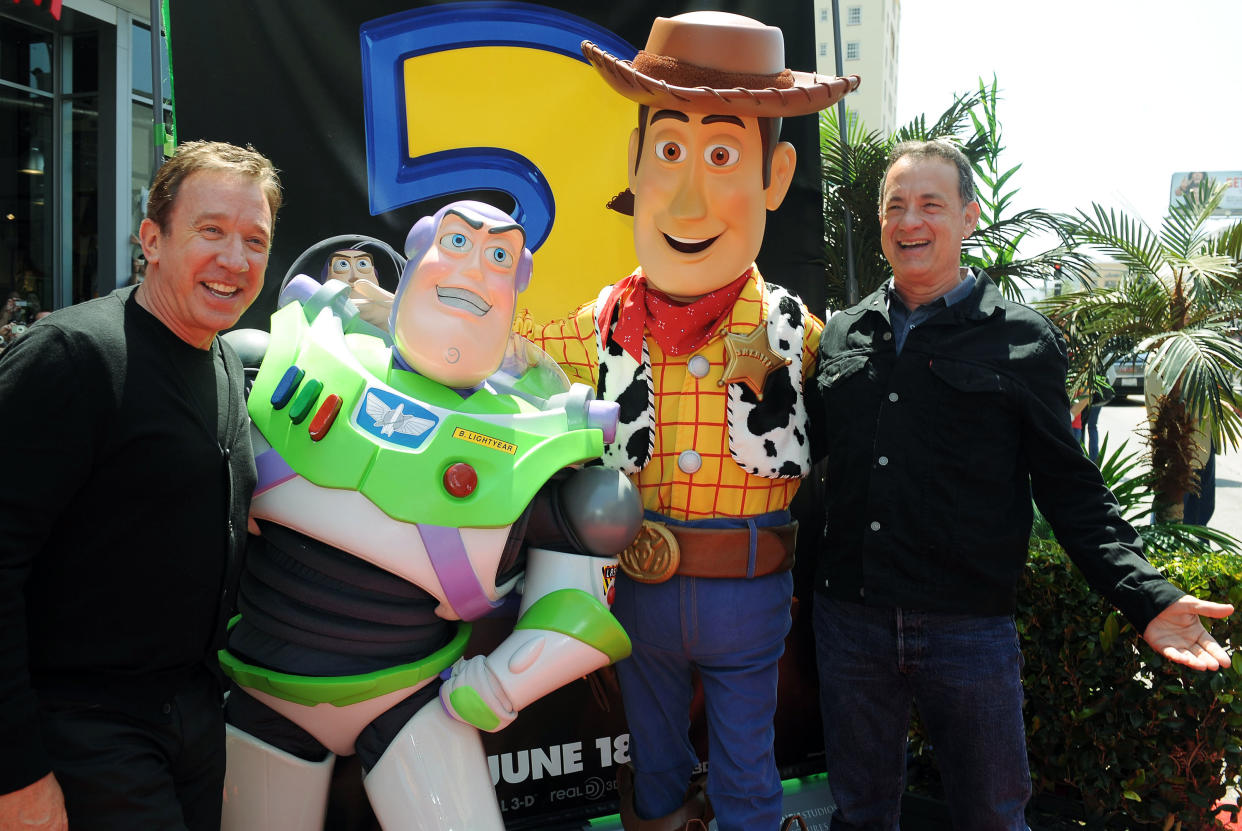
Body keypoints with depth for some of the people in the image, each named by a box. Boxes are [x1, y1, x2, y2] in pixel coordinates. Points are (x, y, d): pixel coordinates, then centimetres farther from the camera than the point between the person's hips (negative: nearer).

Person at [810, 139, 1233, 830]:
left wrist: (1147, 594, -12)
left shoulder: (1023, 341, -2)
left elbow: (1069, 486, -2)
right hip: (849, 619, 3)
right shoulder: (842, 334, 6)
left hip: (970, 632, -2)